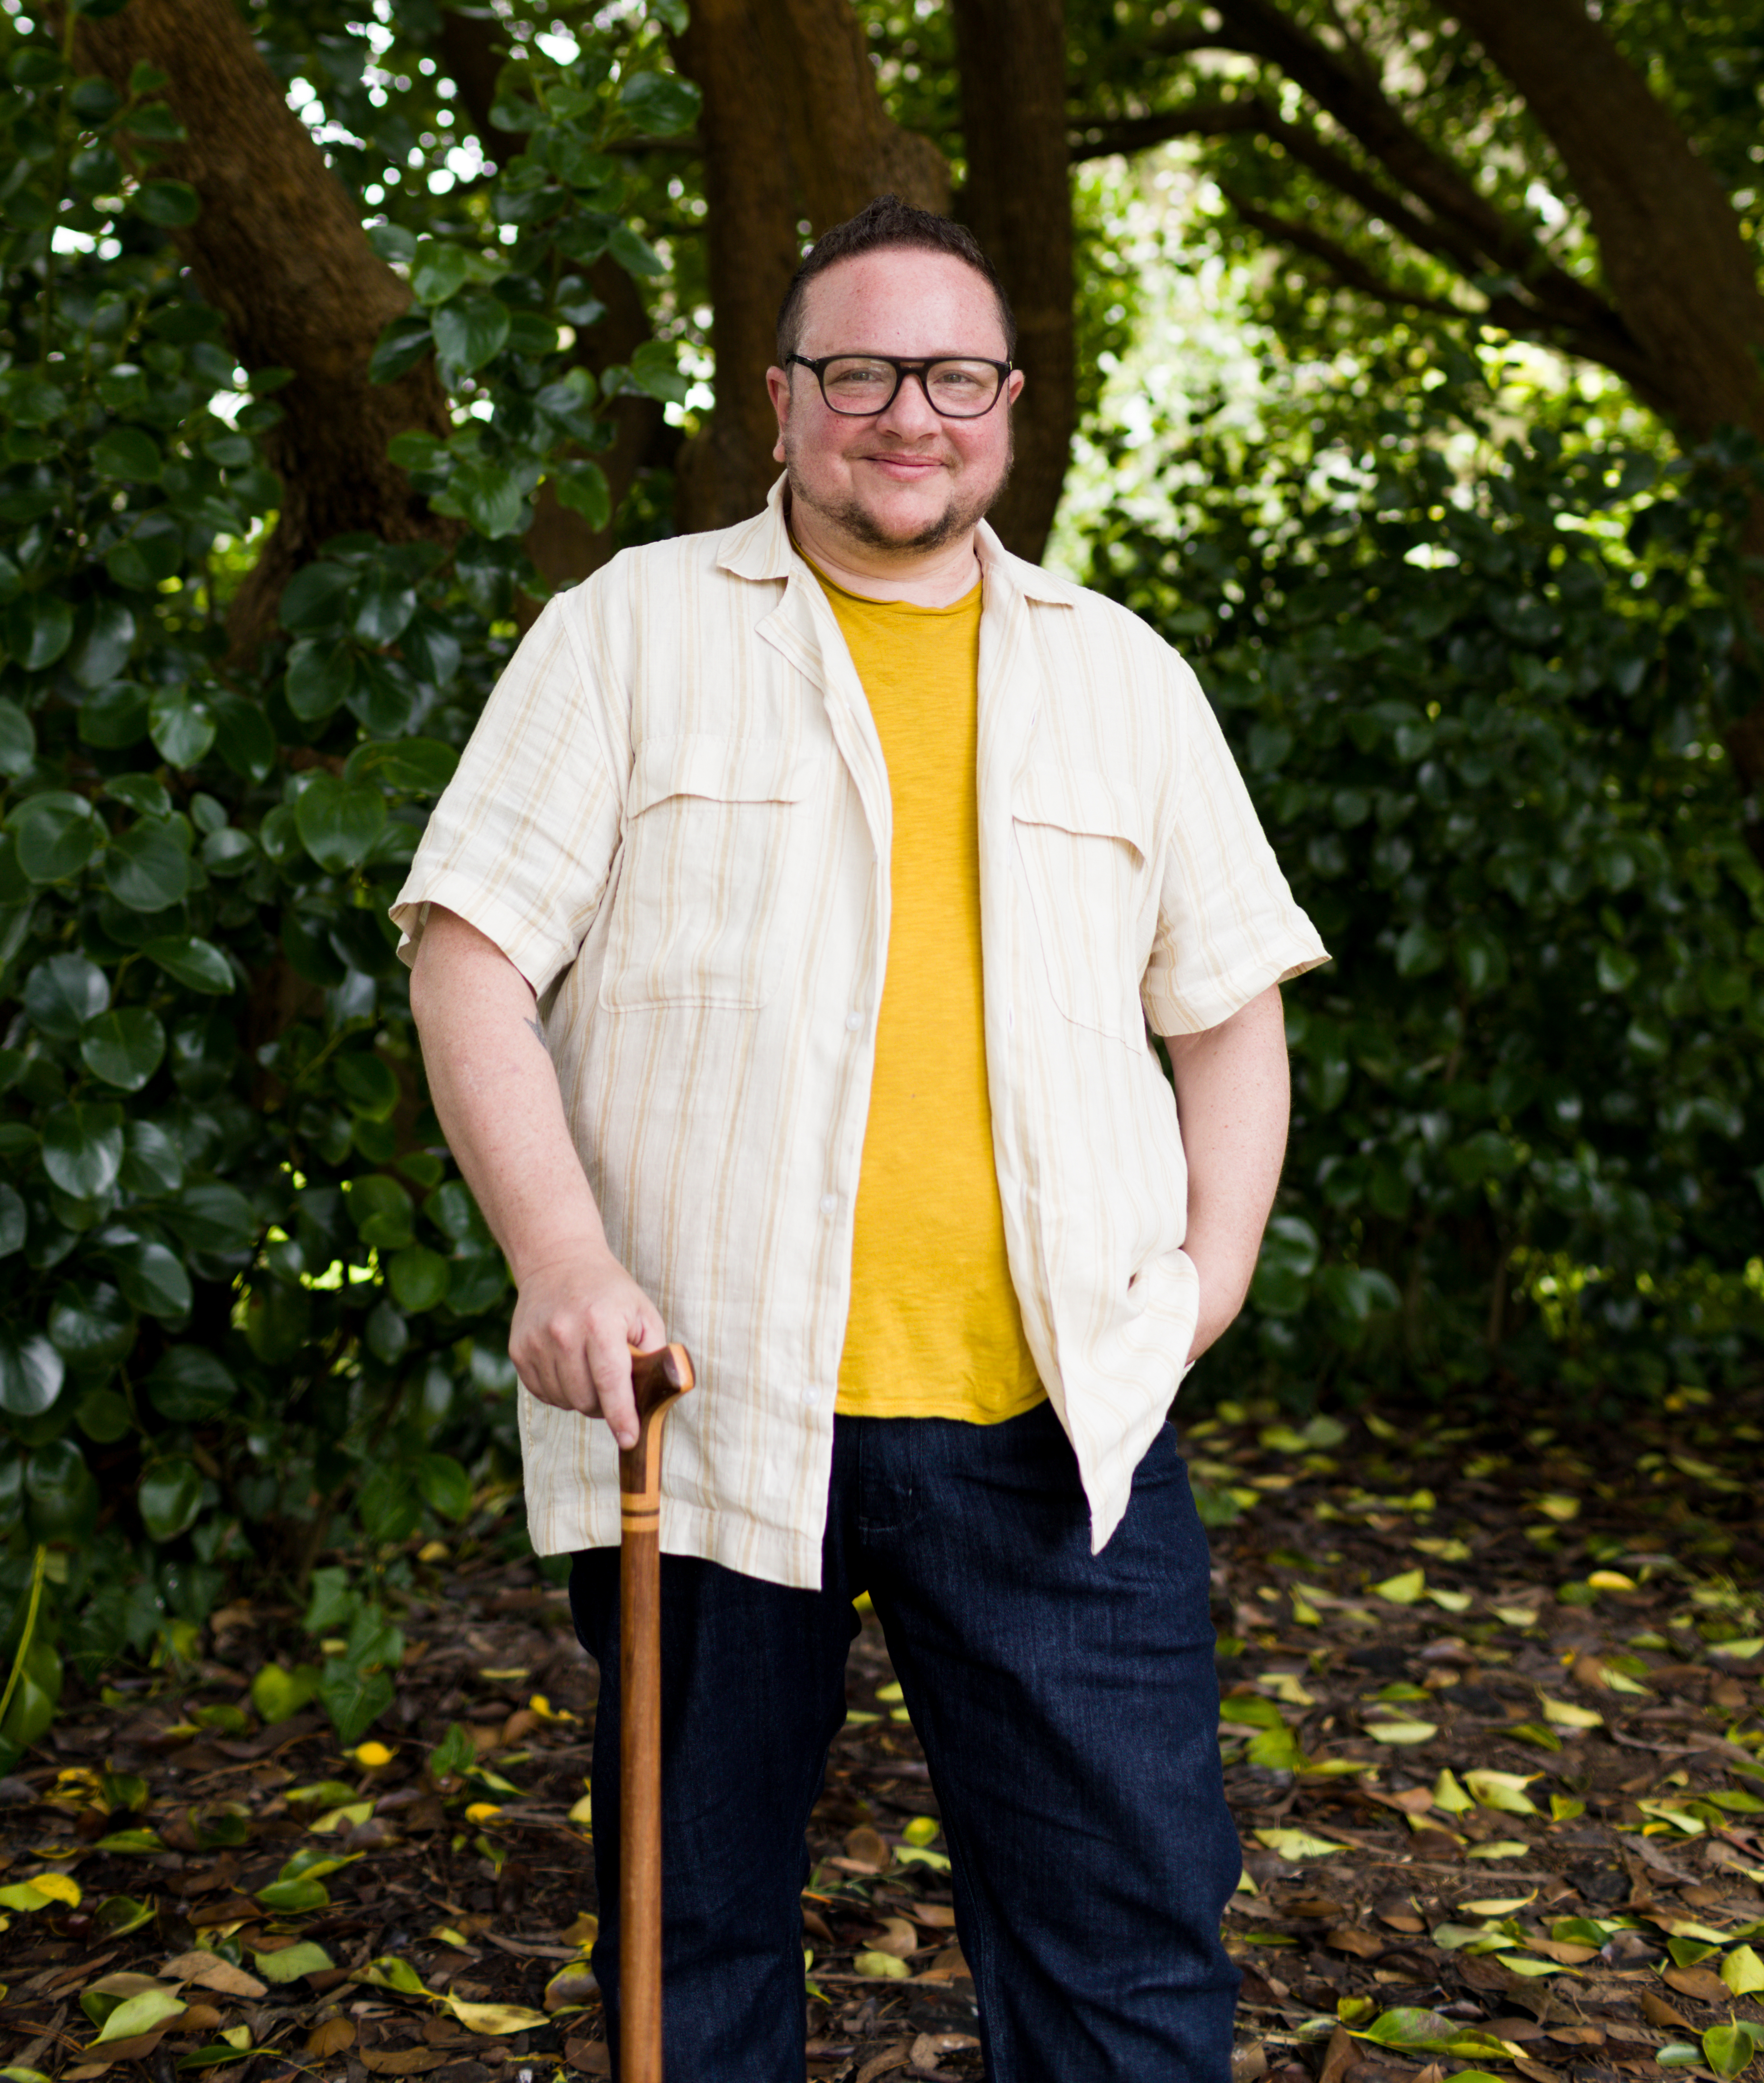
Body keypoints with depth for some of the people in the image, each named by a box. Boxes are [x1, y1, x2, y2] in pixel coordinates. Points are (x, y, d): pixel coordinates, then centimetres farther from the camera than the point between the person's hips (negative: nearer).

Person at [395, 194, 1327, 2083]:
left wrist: (1214, 1267, 5)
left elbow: (1231, 1001, 19)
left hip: (1057, 1418, 2)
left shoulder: (1122, 674, 15)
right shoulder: (635, 628, 6)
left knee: (1131, 1926, 3)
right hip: (701, 1401, -1)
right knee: (695, 1930, 12)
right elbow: (470, 951, 0)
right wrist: (559, 1253, -13)